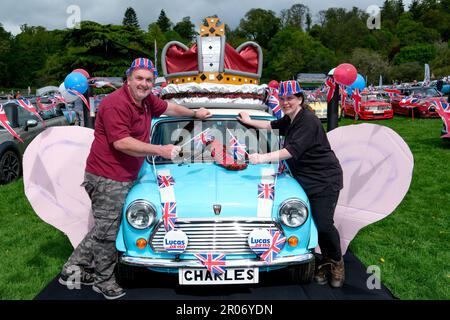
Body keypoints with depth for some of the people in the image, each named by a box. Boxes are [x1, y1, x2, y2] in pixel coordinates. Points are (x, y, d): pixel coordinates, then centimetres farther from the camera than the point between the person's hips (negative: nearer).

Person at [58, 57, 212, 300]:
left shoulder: (146, 100, 8)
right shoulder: (116, 104, -20)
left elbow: (169, 108, 27)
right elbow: (122, 143, -26)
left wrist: (194, 113, 32)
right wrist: (159, 150, -23)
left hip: (124, 177, 9)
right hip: (106, 178, -9)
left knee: (105, 228, 19)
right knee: (107, 232, 5)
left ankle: (72, 270, 33)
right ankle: (104, 281, 25)